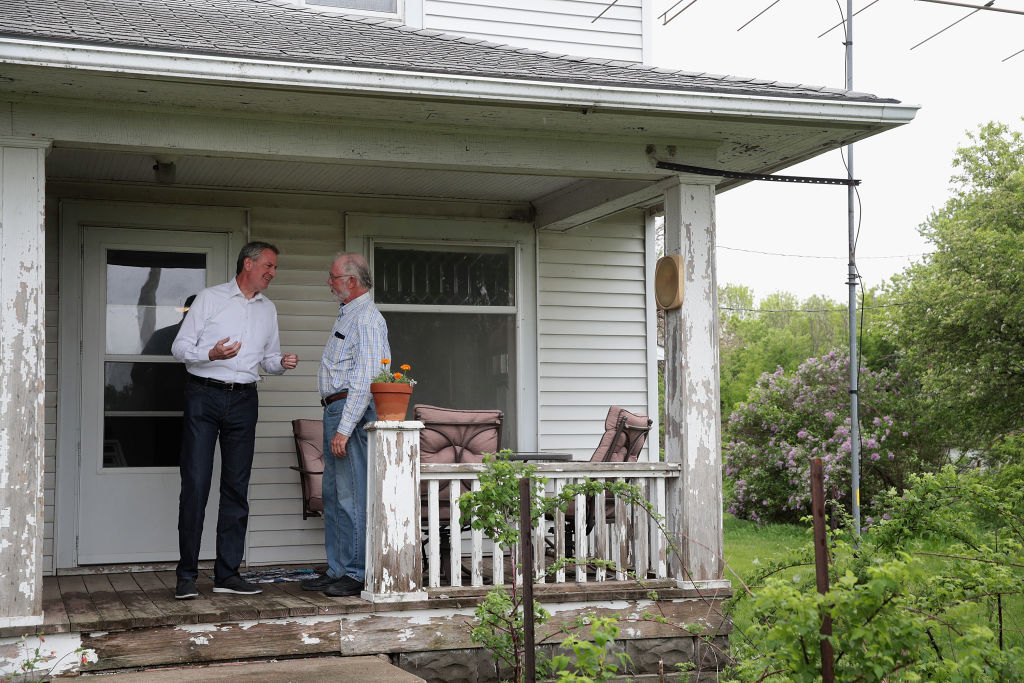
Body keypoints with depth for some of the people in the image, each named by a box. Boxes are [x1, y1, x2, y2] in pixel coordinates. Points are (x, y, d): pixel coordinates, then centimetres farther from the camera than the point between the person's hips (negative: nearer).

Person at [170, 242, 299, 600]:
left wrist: (281, 362, 0)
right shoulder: (210, 298, 2)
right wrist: (211, 353, -19)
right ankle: (187, 575, -1)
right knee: (195, 485, -7)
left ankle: (227, 573, 10)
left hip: (243, 400, 5)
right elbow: (179, 347, -1)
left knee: (236, 488, 4)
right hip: (204, 396, -5)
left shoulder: (268, 309, 17)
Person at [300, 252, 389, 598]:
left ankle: (357, 574, -3)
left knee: (351, 497, -8)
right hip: (336, 410, 11)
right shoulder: (347, 314, 20)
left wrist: (344, 428, -24)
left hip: (351, 412, -11)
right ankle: (337, 570, 19)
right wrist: (335, 423, 19)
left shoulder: (367, 319, -13)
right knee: (333, 495, 12)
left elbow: (365, 380, -21)